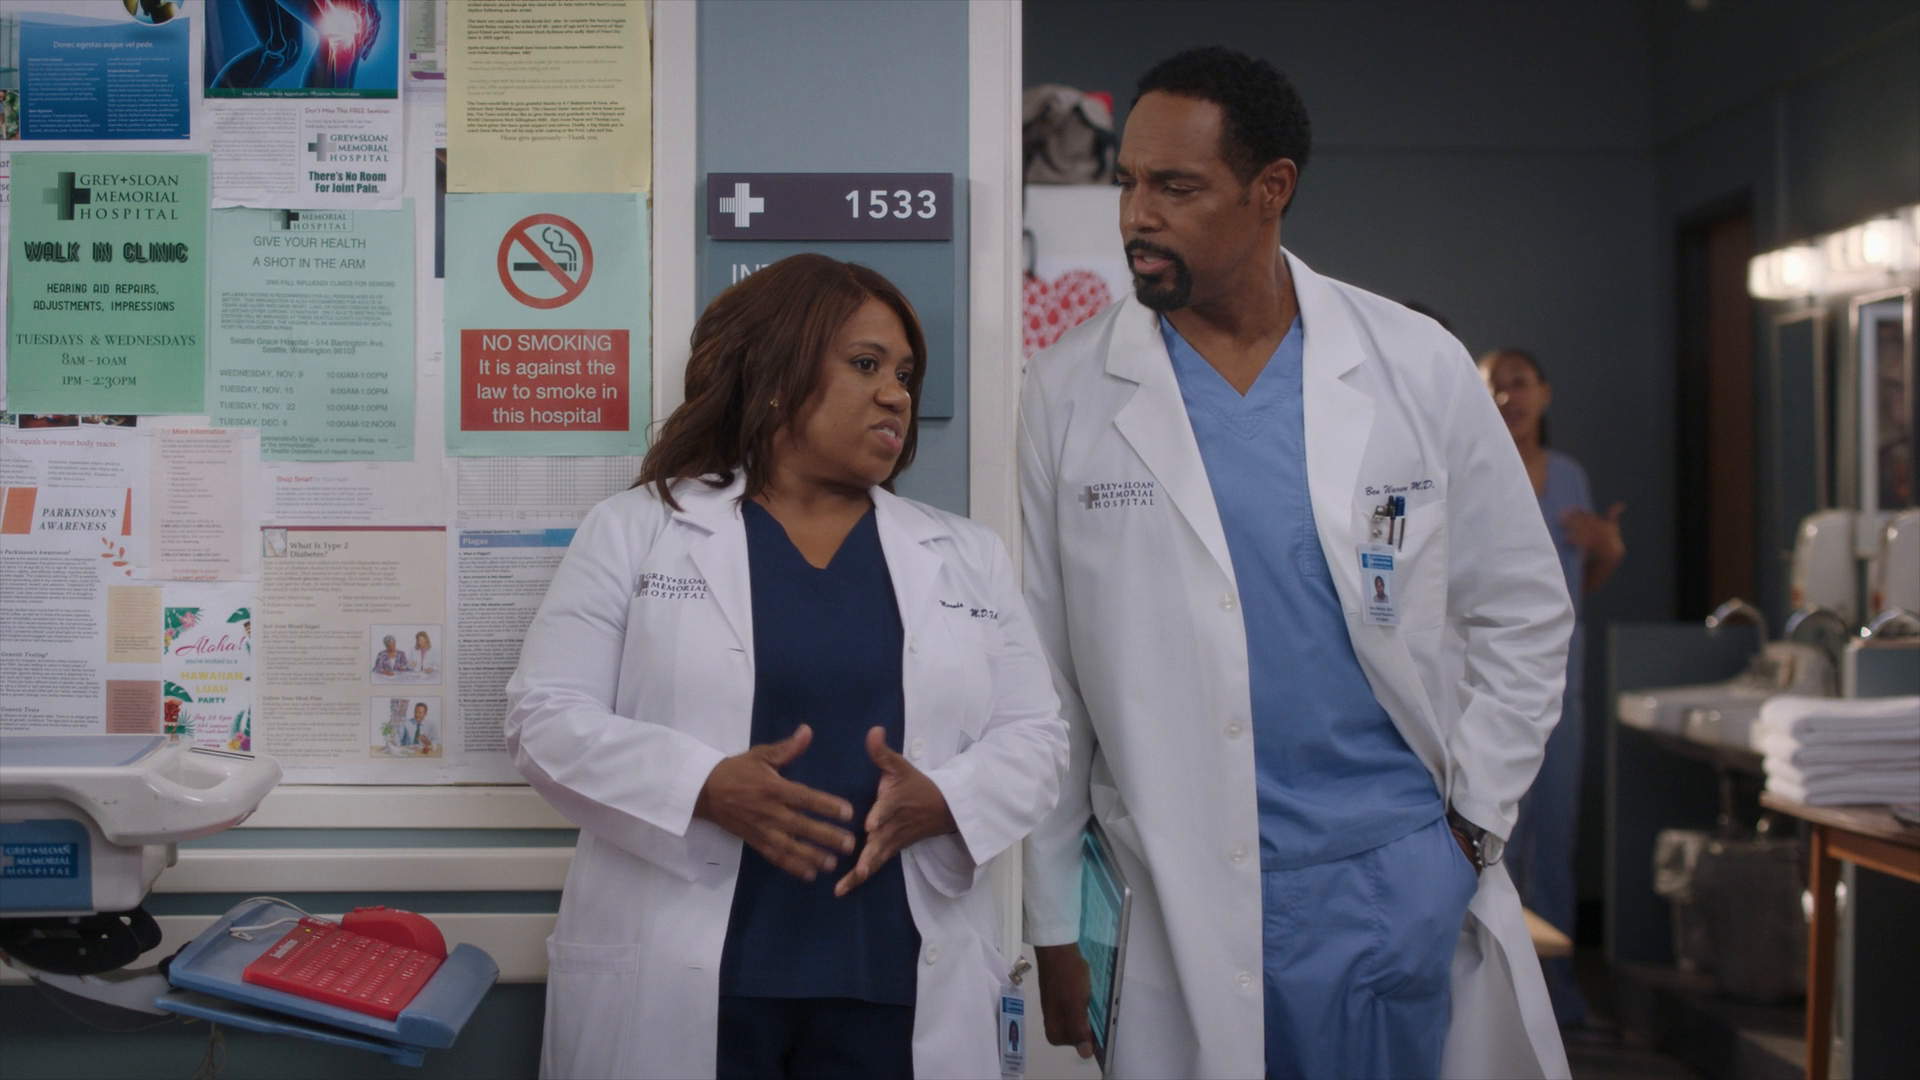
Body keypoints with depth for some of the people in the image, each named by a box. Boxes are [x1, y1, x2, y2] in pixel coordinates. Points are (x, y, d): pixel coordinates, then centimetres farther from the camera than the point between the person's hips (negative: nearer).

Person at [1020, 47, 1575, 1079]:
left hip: (1400, 885, 1)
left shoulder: (1416, 365, 1)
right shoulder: (1067, 393, -1)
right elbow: (1042, 683, 1)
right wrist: (1055, 925, 1)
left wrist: (1472, 828, 2)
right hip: (1179, 907, -1)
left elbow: (1525, 612, 8)